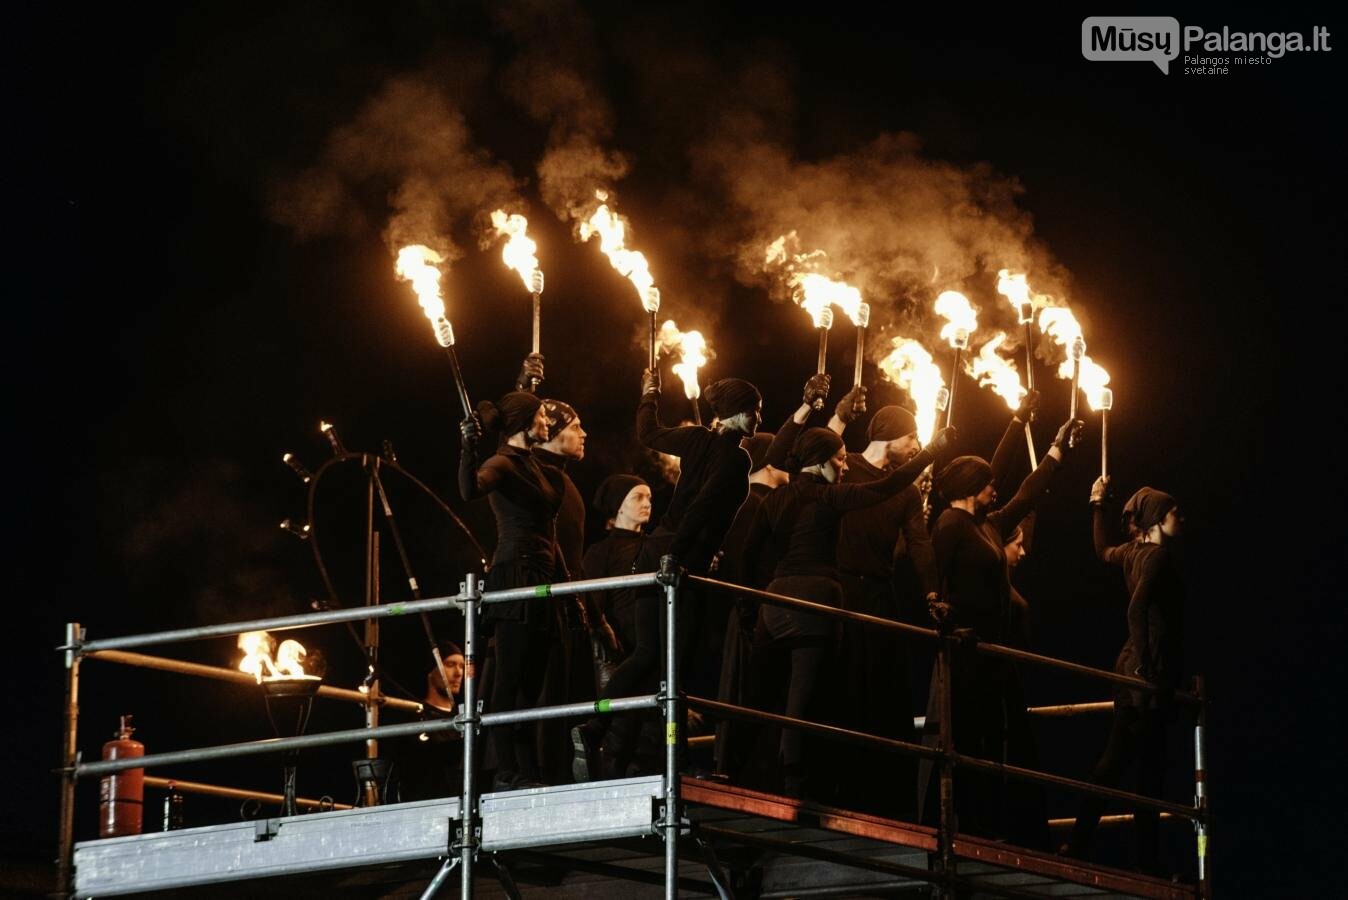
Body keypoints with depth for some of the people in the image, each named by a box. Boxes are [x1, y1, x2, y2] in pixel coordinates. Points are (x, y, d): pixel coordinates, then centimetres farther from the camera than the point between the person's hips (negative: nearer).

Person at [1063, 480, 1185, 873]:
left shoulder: (1135, 552, 12)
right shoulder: (1158, 554, -14)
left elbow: (1103, 550, 36)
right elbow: (1138, 608, -26)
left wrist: (1098, 504, 46)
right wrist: (1143, 668, -29)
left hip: (1135, 666, 10)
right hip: (1151, 668, -10)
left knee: (1115, 759, 13)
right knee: (1149, 766, -7)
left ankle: (1078, 846, 14)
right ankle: (1145, 861, -6)